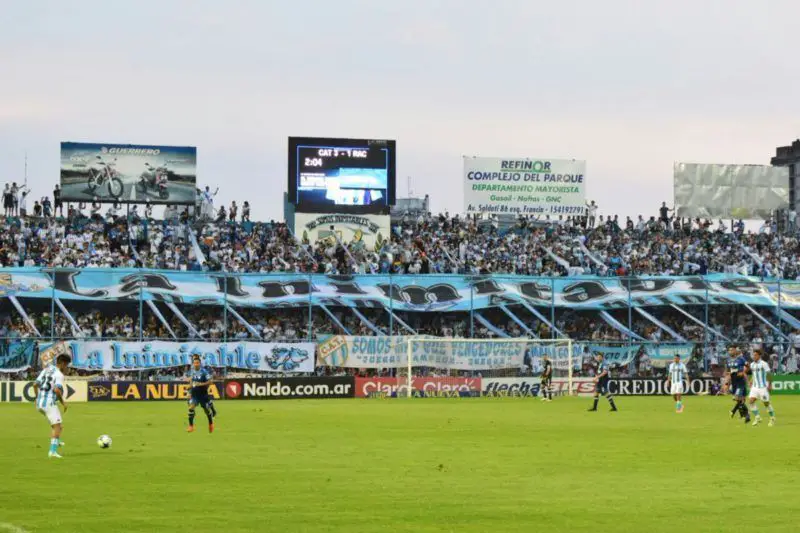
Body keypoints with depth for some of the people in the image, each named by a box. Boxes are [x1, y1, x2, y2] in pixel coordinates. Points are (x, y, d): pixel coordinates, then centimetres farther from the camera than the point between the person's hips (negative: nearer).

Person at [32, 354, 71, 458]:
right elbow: (57, 390, -25)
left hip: (39, 404, 8)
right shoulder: (59, 375, -11)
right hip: (50, 403, -8)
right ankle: (53, 451, -17)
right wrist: (63, 402, -11)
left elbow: (35, 385, 11)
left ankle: (56, 441, 33)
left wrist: (38, 398, 21)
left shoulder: (46, 370, 14)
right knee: (57, 427, -6)